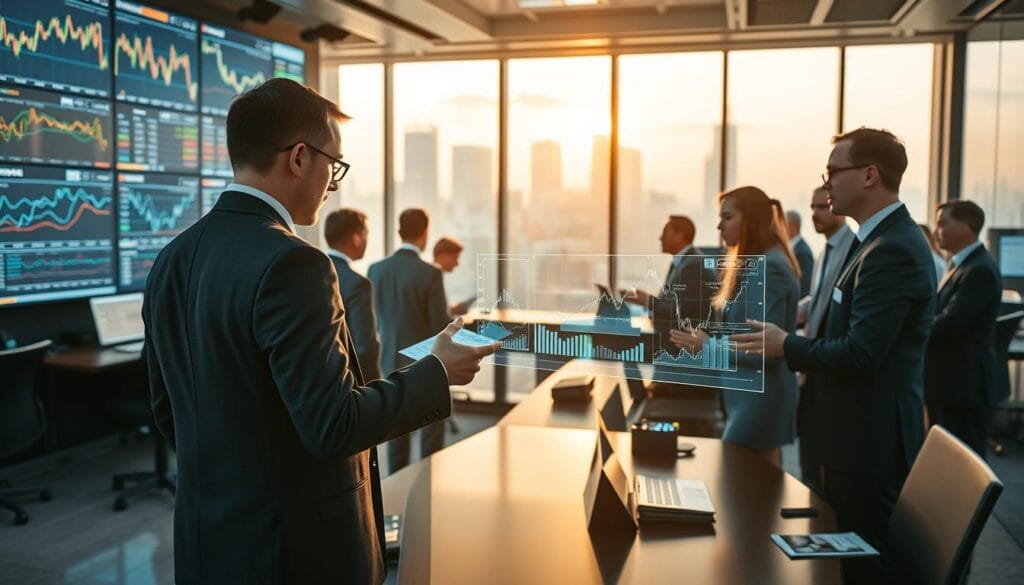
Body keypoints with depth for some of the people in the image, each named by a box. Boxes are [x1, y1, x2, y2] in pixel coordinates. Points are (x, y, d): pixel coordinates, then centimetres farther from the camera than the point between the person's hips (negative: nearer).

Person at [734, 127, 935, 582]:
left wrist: (788, 346, -13)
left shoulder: (893, 249, -21)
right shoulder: (882, 239, 12)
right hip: (861, 435, 10)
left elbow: (860, 354, -26)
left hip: (870, 441, -10)